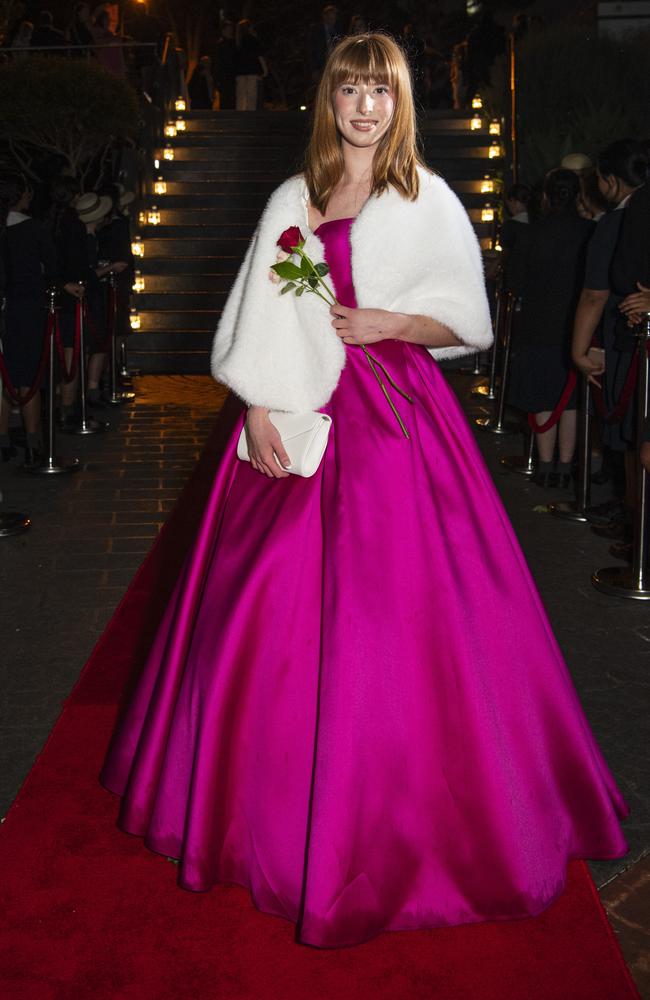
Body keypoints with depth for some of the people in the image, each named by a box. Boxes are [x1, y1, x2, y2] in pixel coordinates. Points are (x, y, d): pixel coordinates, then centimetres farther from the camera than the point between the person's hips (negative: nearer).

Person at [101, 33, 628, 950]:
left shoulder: (430, 200, 7)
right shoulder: (293, 200, 12)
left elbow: (465, 322, 4)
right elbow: (260, 318, 6)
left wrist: (383, 322, -11)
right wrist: (258, 412, -6)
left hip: (396, 416, -2)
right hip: (300, 413, 3)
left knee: (397, 602, -4)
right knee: (280, 598, 4)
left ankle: (405, 814, 14)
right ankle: (280, 797, 24)